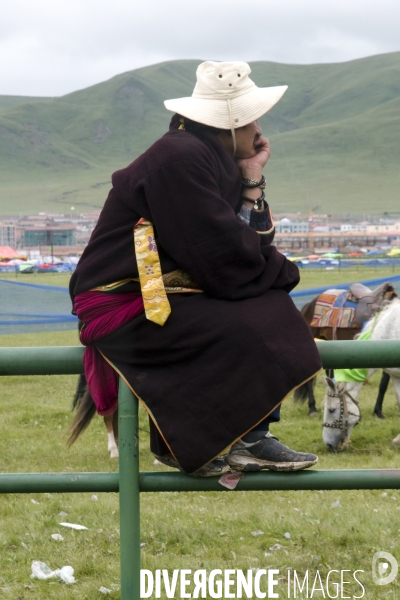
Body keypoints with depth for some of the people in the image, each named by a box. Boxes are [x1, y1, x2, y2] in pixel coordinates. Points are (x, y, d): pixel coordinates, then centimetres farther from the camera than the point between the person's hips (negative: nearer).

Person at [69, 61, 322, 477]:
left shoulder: (219, 162, 13)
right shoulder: (179, 158, -18)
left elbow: (252, 243, 9)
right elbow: (224, 255, -22)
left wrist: (252, 182, 2)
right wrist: (282, 271, -6)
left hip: (167, 292, 10)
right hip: (123, 305, -10)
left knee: (272, 308, 3)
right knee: (239, 330, -25)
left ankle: (251, 437, -2)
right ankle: (178, 443, -8)